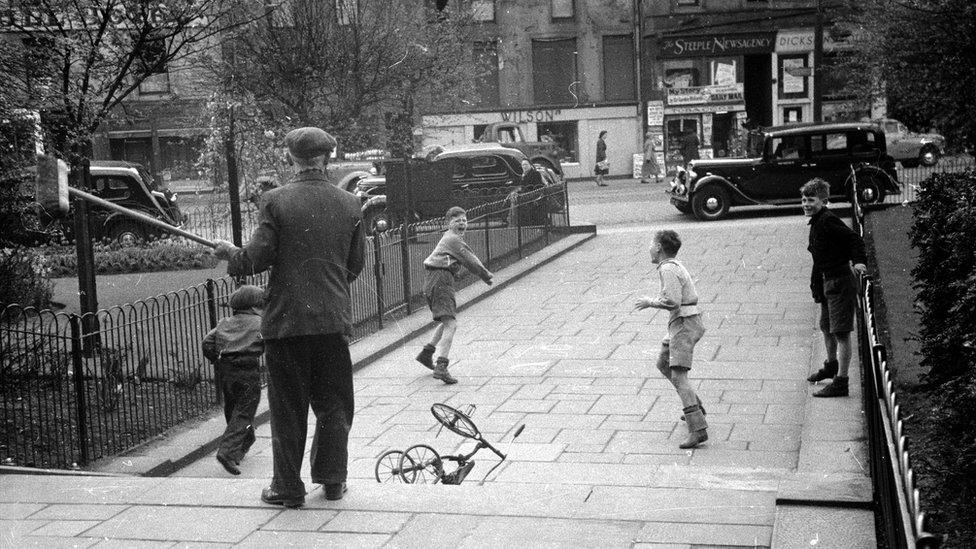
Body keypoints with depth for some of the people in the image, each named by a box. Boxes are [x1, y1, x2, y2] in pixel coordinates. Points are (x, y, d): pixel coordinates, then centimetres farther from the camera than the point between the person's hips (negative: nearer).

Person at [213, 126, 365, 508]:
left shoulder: (275, 201, -9)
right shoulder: (349, 204, 1)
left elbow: (256, 259, -11)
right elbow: (355, 267, 7)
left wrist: (229, 252, 10)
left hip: (286, 319, -2)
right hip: (334, 319, 3)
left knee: (287, 407, 7)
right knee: (334, 404, 15)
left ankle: (288, 488, 15)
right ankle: (332, 479, 22)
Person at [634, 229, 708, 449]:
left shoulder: (668, 269, -15)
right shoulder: (676, 266, 15)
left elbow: (673, 302, -24)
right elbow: (692, 296, 22)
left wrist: (650, 302, -10)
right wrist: (657, 299, 20)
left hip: (684, 325, -11)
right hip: (687, 322, 11)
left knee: (678, 375, -17)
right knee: (663, 364, 24)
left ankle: (698, 429, -25)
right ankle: (695, 406, 30)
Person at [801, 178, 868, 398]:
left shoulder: (828, 221, -17)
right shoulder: (816, 222, 12)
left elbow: (854, 239, -21)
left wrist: (859, 261, -34)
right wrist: (815, 285, 20)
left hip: (840, 283, -10)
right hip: (827, 283, 10)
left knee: (841, 333, -6)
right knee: (826, 328, 25)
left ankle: (840, 383, -3)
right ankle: (831, 366, 46)